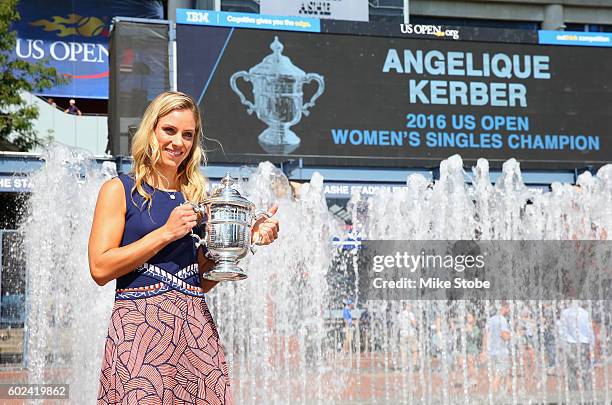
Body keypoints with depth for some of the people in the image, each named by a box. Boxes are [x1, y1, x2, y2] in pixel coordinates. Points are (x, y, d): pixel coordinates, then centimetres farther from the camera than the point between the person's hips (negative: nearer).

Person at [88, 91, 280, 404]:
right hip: (138, 323, -4)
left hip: (195, 323, 4)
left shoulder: (196, 196, 14)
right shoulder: (119, 190, 2)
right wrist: (167, 232, -10)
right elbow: (100, 269, -9)